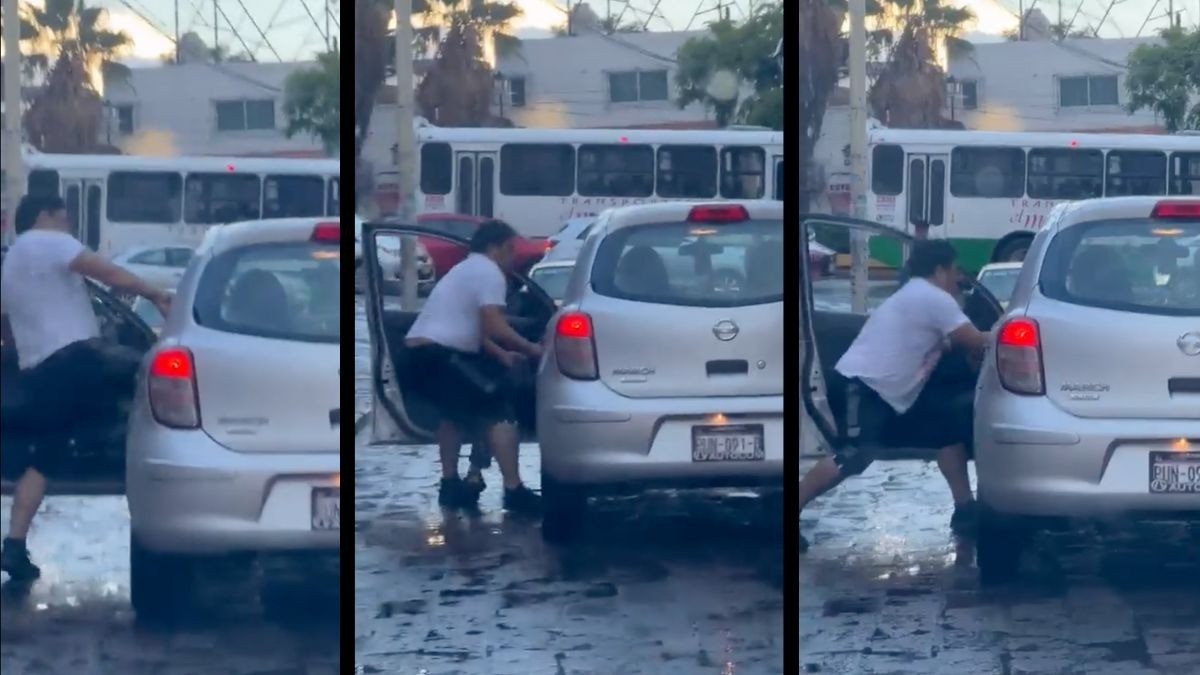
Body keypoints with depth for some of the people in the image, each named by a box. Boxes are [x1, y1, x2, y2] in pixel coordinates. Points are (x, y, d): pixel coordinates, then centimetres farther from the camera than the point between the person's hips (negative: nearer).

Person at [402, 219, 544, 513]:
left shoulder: (465, 270, 28)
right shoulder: (488, 272, -4)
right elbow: (494, 328, -13)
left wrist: (501, 355, 25)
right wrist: (530, 349, -1)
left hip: (418, 355, 10)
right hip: (438, 355, -10)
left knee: (458, 412, 31)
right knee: (499, 411, -7)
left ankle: (451, 485, 31)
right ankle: (514, 491, -11)